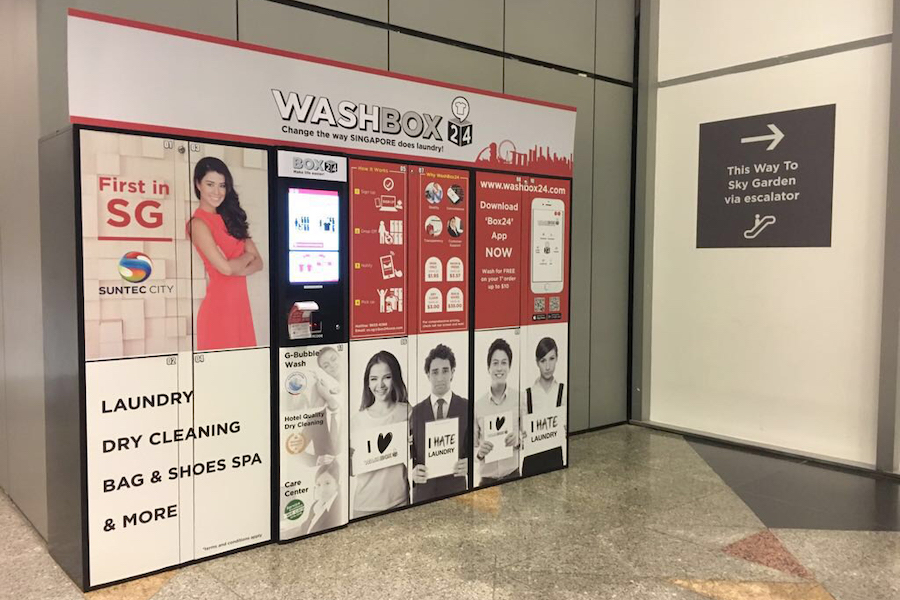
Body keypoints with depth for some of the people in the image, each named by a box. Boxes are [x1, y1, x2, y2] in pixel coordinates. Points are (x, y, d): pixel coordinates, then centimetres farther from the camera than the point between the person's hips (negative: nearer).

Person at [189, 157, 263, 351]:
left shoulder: (229, 218, 12)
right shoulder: (199, 223, -8)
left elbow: (258, 262, 6)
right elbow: (225, 267, -17)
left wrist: (236, 268, -13)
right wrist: (247, 256, 1)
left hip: (240, 302, 7)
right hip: (219, 304, -6)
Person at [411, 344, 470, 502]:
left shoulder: (467, 408, 0)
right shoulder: (416, 412, 4)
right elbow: (409, 452, 5)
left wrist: (469, 464, -18)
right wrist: (412, 471, -15)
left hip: (456, 491, -1)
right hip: (423, 492, 1)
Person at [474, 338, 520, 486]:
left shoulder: (520, 399, -5)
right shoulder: (477, 405, -4)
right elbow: (471, 449, 2)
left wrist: (518, 439, -16)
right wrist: (479, 452, -18)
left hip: (513, 475, 0)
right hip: (487, 479, 0)